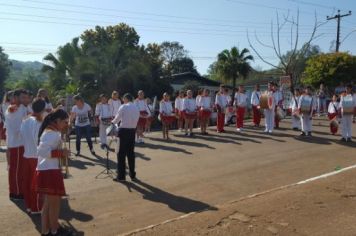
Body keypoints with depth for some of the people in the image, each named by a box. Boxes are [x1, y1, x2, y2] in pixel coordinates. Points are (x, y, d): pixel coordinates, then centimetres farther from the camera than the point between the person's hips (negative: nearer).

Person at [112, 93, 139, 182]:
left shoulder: (123, 107, -7)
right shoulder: (136, 108, 10)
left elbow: (117, 119, -3)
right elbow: (136, 121, 9)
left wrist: (112, 122, 17)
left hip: (124, 131, -6)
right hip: (132, 131, 6)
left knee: (121, 154, 1)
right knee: (131, 153, 13)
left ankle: (121, 176, 5)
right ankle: (132, 175, 19)